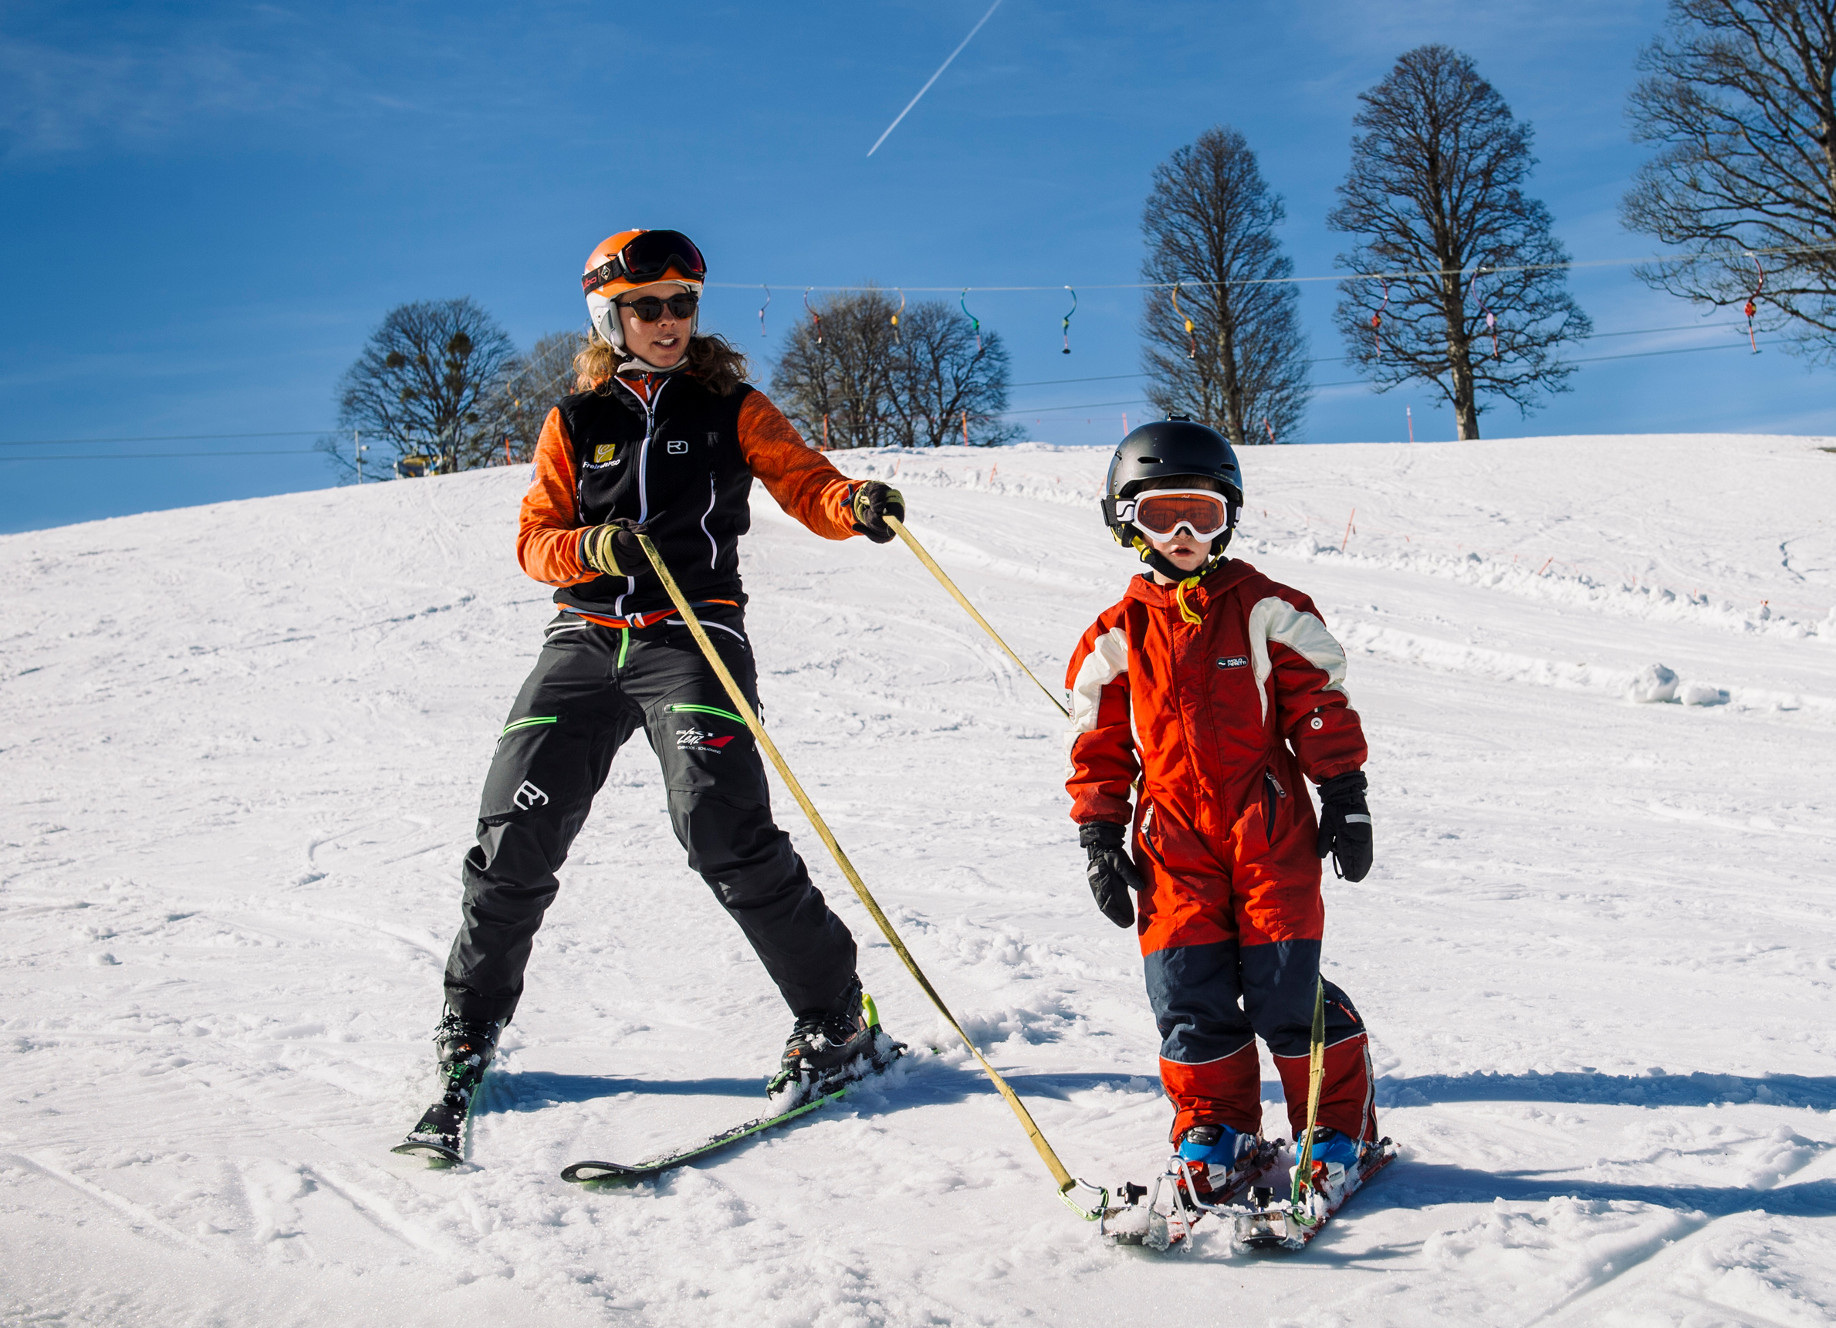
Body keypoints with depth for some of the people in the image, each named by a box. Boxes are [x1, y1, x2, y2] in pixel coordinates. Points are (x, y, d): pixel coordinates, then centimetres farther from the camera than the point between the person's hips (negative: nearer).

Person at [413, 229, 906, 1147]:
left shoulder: (731, 408, 8)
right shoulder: (574, 423, 13)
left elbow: (805, 485, -1)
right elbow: (535, 540, 8)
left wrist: (857, 504, -24)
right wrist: (593, 547, -14)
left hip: (692, 635, -3)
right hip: (584, 641, 3)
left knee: (724, 831, -19)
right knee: (515, 836, -1)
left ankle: (833, 1015, -5)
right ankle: (472, 1019, 21)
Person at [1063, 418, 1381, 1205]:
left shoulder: (1265, 611, 3)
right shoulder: (1119, 637, 8)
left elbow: (1319, 703, 5)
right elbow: (1099, 746, 12)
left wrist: (1344, 797, 1)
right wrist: (1100, 838, 7)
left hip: (1269, 823, -2)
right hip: (1173, 837, 2)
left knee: (1285, 985, -5)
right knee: (1188, 992, -1)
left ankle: (1338, 1124, 13)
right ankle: (1214, 1128, 18)